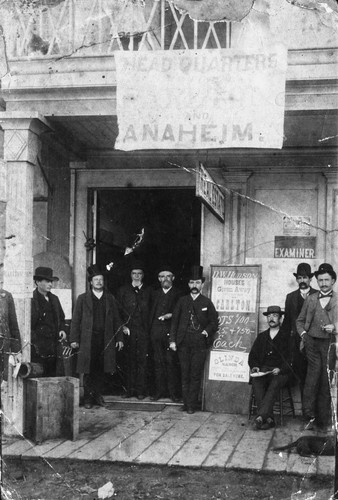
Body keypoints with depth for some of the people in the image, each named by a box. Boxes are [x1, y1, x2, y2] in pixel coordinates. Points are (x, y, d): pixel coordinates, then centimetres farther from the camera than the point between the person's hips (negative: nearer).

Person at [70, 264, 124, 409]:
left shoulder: (110, 299, 12)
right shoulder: (83, 298, 6)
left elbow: (117, 320, 13)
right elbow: (76, 320, 4)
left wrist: (119, 338, 7)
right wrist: (74, 339, -3)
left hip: (105, 340, 2)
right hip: (88, 339, -2)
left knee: (101, 369, 4)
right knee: (89, 370, -1)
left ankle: (98, 395, 15)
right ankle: (88, 398, 7)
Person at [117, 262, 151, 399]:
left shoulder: (148, 291, 11)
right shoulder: (123, 290, 10)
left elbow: (150, 312, 7)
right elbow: (118, 310, 7)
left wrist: (148, 328, -3)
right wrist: (123, 325, -5)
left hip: (143, 331, 0)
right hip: (128, 330, 0)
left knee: (142, 361, -1)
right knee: (129, 361, 2)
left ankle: (140, 390, 4)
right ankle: (129, 389, 8)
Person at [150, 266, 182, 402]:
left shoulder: (178, 295, 6)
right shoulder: (155, 294, 17)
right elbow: (151, 313, 16)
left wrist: (171, 315, -15)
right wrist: (150, 329, 5)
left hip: (171, 332, -3)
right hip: (156, 333, 3)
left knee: (171, 362, -5)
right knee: (158, 362, 4)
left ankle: (173, 392, 2)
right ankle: (160, 390, 11)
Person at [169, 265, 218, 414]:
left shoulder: (207, 303, 5)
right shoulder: (182, 301, 9)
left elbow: (214, 321, 10)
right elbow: (175, 321, 8)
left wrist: (207, 331, -6)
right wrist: (172, 340, 2)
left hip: (200, 344, -2)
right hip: (183, 343, 2)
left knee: (195, 375, -2)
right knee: (185, 375, 6)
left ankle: (192, 404, 4)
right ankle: (186, 402, 13)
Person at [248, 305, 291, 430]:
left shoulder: (287, 337, 9)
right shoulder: (261, 336, 22)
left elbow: (291, 359, 1)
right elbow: (252, 355, 20)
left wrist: (280, 369, -15)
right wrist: (255, 366, -1)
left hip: (281, 372, -3)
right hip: (263, 370, 3)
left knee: (274, 384, -35)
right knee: (256, 382, -30)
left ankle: (260, 417, -43)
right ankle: (269, 419, -33)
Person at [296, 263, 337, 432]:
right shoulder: (310, 299, 13)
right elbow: (300, 321, 19)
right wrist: (303, 334, 2)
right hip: (312, 343, 1)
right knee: (313, 376, -12)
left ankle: (323, 421, 10)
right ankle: (309, 416, -6)